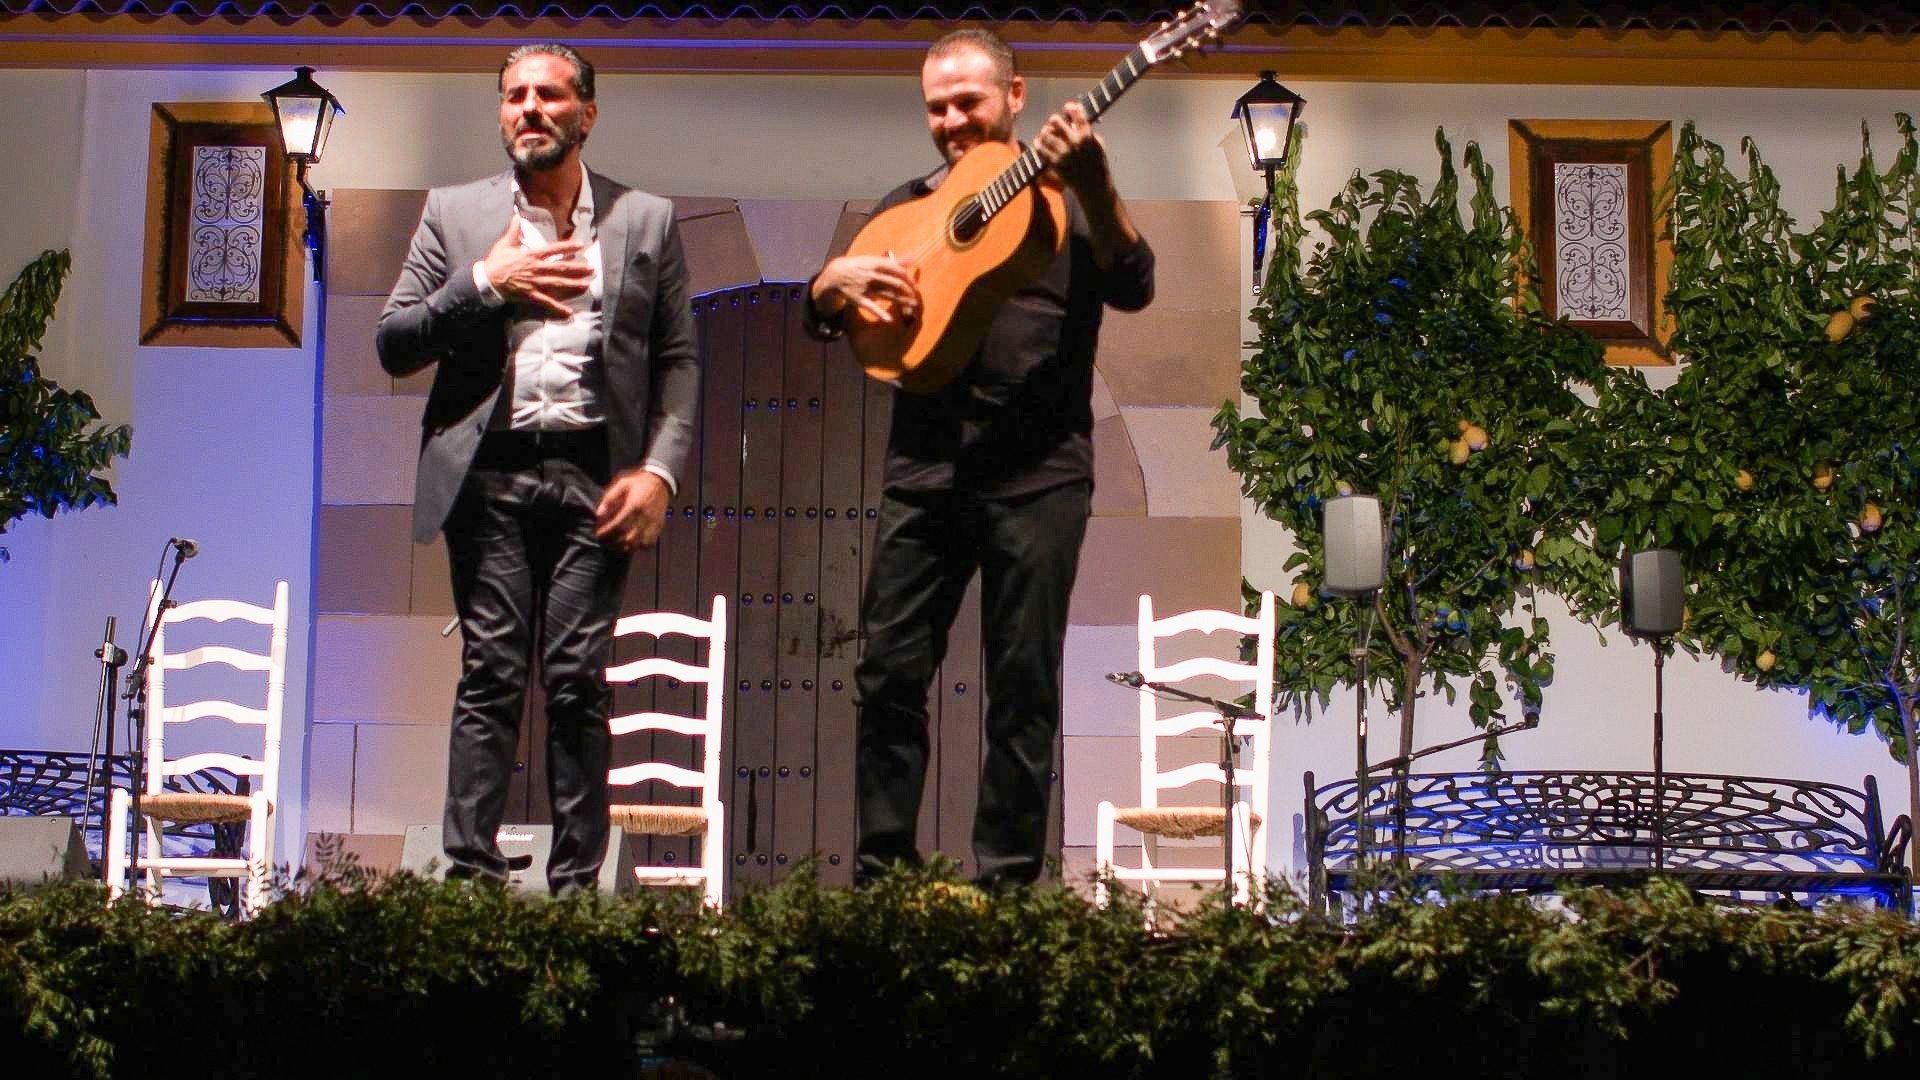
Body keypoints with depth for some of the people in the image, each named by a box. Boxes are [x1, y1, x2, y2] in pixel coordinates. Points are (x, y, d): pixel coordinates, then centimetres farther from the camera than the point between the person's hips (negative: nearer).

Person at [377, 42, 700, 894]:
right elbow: (393, 347, 6)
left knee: (578, 683, -3)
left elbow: (678, 361, 10)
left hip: (595, 477, 0)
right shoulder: (456, 214, 12)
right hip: (490, 473, 0)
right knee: (490, 678, -3)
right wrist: (485, 283, -7)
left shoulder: (647, 221, 12)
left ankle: (576, 885, 2)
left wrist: (659, 470, -4)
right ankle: (470, 876, -1)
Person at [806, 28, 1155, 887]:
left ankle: (1007, 880, 8)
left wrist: (1093, 187, -28)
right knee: (889, 671, 1)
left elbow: (1131, 288, -12)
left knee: (1024, 686, 1)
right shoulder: (908, 207, 17)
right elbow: (821, 316, 16)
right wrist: (840, 278, -7)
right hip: (925, 464, 4)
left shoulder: (1062, 197, 5)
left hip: (1038, 470, -3)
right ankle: (881, 874, 10)